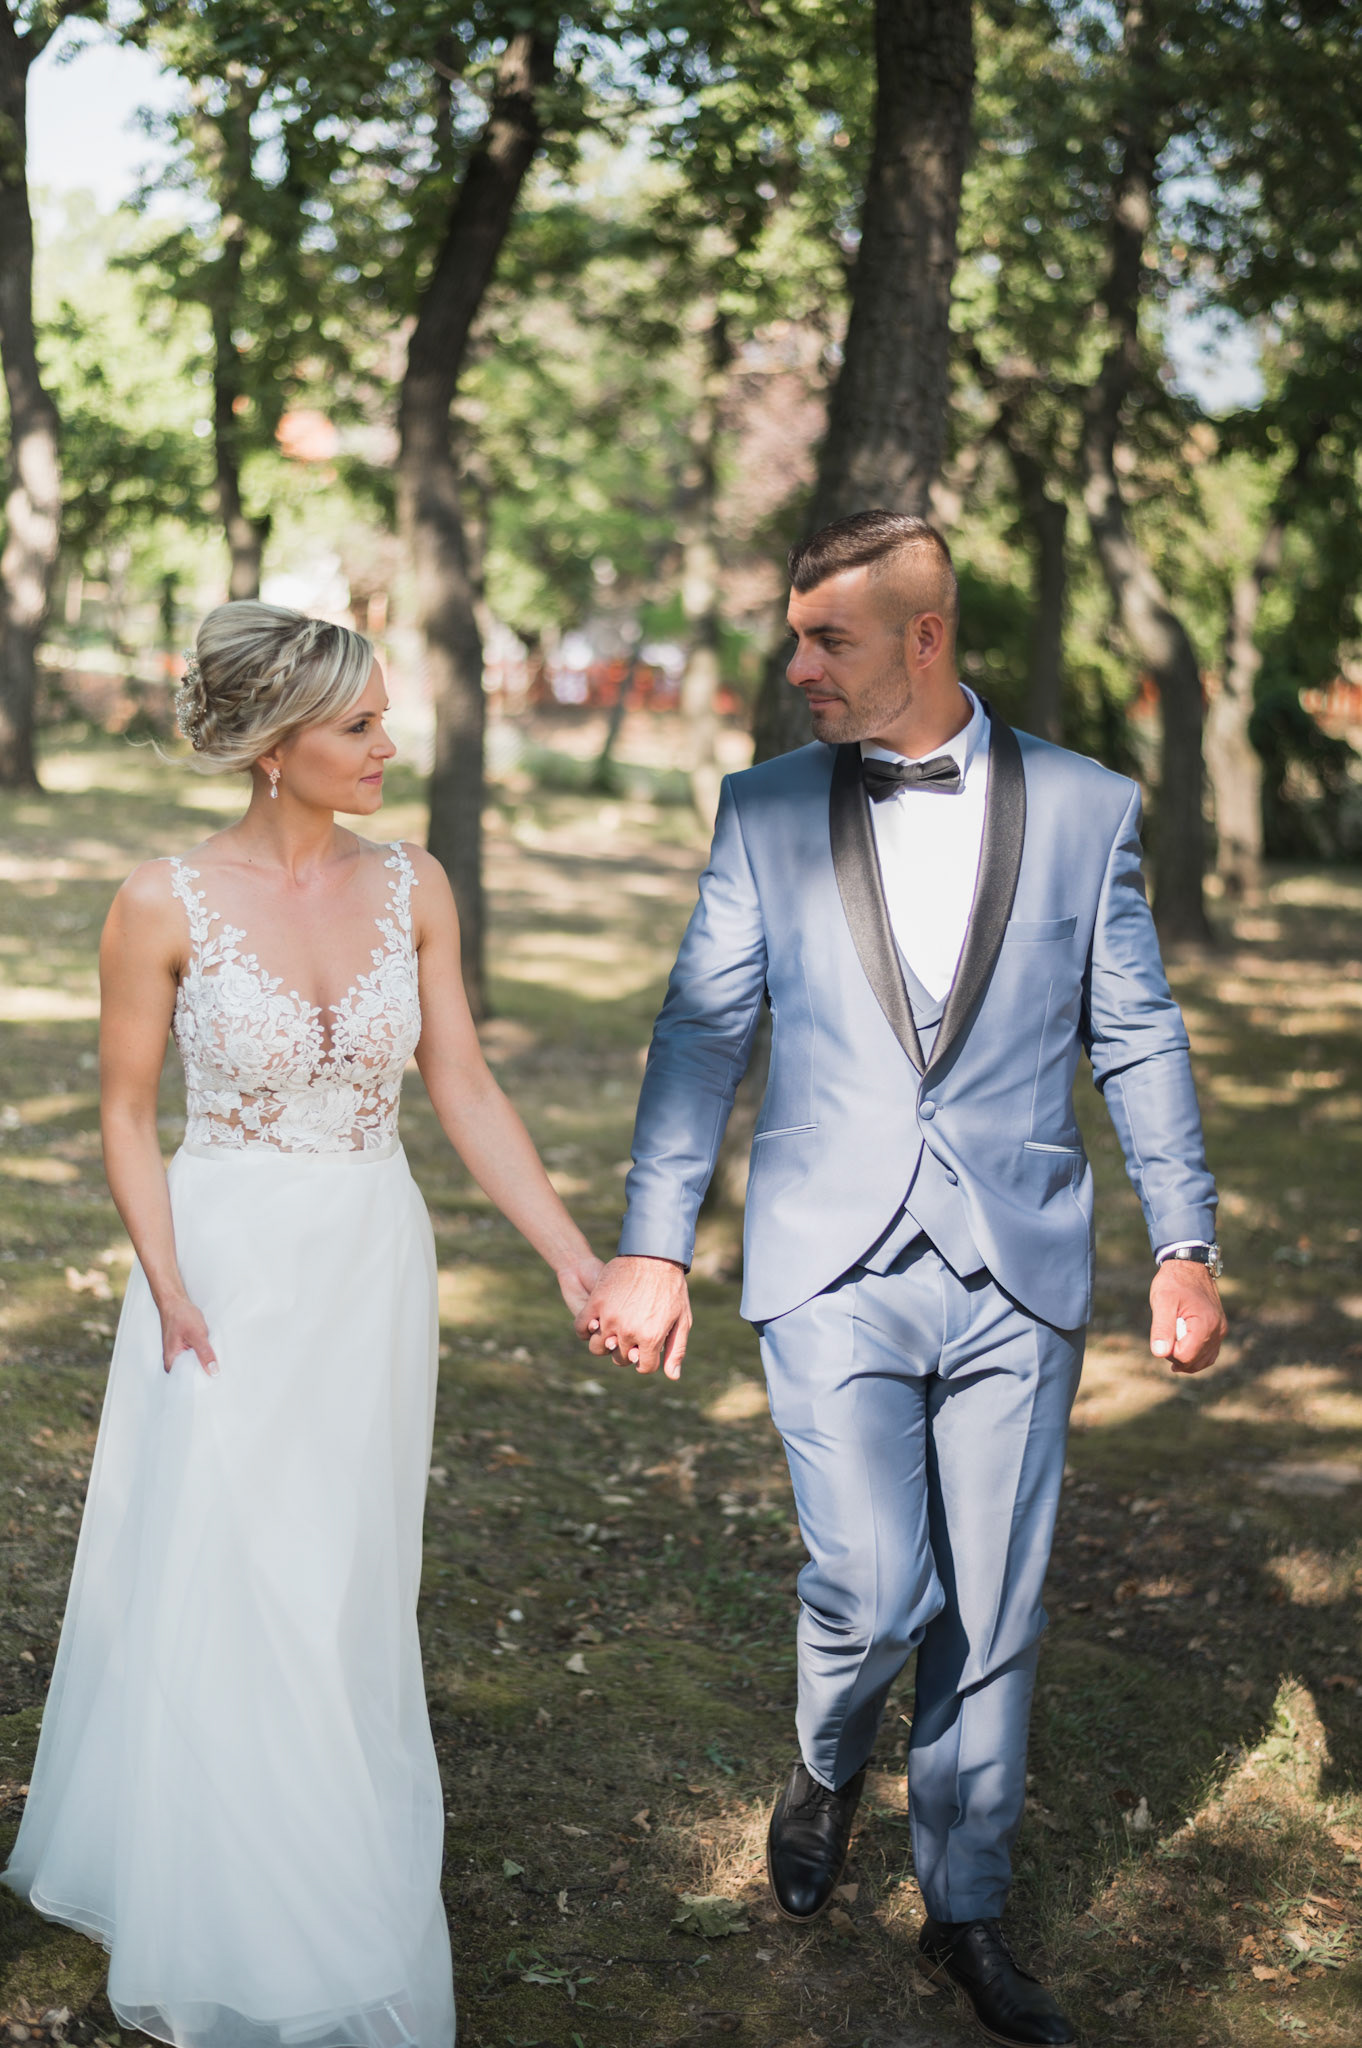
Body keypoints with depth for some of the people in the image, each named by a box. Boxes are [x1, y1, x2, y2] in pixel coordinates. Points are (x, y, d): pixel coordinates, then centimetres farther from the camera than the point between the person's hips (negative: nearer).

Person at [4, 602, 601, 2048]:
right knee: (219, 1595, 2)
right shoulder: (165, 905, -12)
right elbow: (127, 1117, -4)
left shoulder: (409, 888, -2)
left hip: (374, 1270, 3)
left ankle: (343, 1903, 32)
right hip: (226, 1266, -3)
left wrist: (575, 1257, -5)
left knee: (343, 1600, 13)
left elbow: (464, 1090, 1)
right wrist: (169, 1292, -14)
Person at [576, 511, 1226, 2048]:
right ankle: (827, 1766, 24)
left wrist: (1185, 1245, 3)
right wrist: (651, 1250, -1)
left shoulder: (1083, 808, 1)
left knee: (991, 1614, 7)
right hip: (833, 1270, 0)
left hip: (1015, 1280, 1)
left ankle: (965, 1907, 27)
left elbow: (1137, 1041, 6)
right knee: (875, 1588, -10)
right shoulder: (767, 810, 2)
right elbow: (701, 1036, 4)